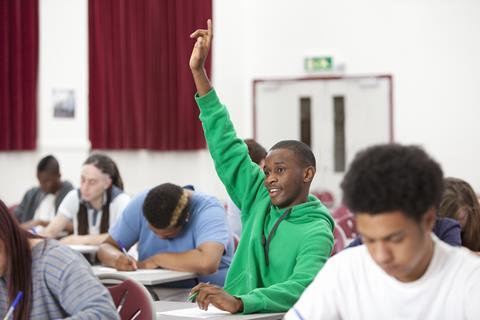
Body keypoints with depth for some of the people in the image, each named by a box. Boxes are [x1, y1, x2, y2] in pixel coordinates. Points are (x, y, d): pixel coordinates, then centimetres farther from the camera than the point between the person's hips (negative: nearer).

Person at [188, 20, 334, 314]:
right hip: (232, 314, 5)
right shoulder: (259, 199, 10)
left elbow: (302, 288, -23)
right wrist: (198, 71, 8)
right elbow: (227, 147, 11)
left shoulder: (316, 232, -7)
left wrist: (238, 302, -40)